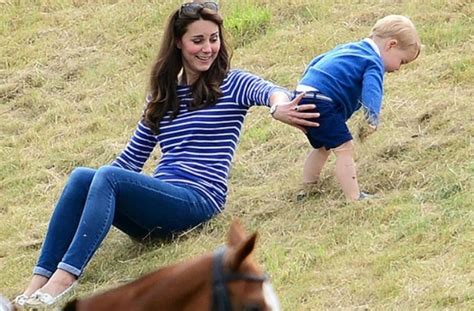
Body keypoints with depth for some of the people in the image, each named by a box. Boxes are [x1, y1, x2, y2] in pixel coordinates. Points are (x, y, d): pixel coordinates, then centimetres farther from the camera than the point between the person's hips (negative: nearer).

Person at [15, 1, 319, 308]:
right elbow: (133, 156, 26)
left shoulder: (232, 85, 3)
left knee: (108, 177, -28)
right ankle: (40, 280, -31)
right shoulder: (162, 95, 19)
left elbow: (267, 90, -21)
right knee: (81, 177, -21)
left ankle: (64, 278, -39)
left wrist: (279, 106, -46)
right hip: (160, 199, 5)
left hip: (199, 201, -5)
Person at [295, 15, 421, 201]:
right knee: (344, 148, -12)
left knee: (323, 147, 27)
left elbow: (317, 62, 33)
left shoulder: (348, 48, 23)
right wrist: (373, 119, -39)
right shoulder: (373, 63, -7)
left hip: (303, 95, 10)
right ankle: (354, 199, -18)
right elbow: (372, 89, -26)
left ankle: (306, 191, 38)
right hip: (320, 102, -10)